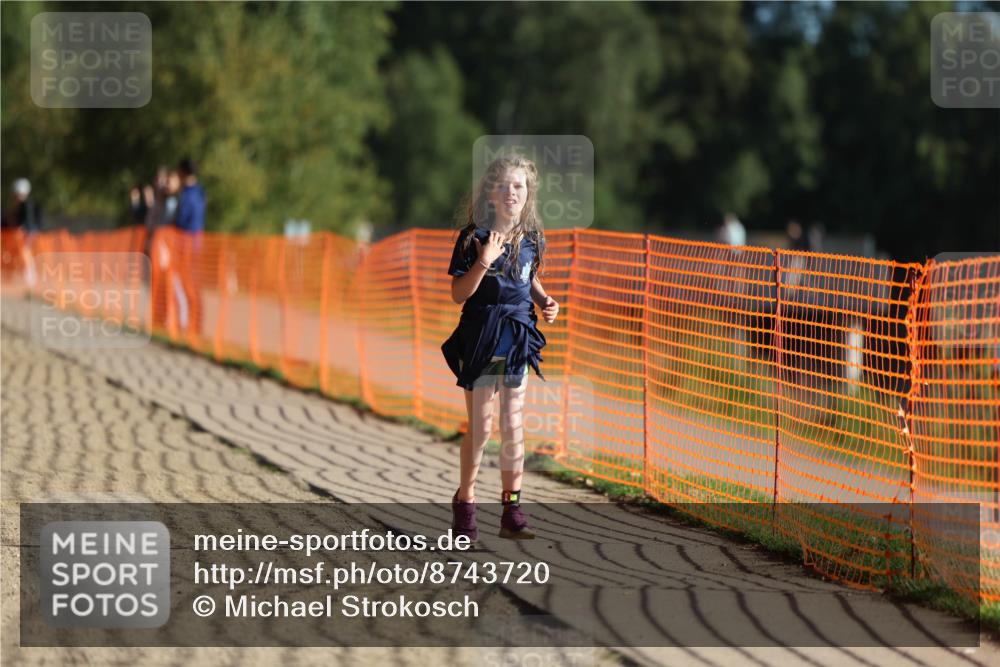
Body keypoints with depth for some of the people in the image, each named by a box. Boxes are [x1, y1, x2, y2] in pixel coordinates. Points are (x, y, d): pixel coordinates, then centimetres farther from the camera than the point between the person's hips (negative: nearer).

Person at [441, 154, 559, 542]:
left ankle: (512, 510, 11)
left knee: (513, 426, 5)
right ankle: (465, 503, 17)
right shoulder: (473, 237, -8)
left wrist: (545, 302, 2)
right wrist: (484, 262, -23)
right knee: (480, 428, 0)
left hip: (518, 339, 3)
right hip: (480, 338, -3)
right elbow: (458, 294, -9)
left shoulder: (532, 239, 4)